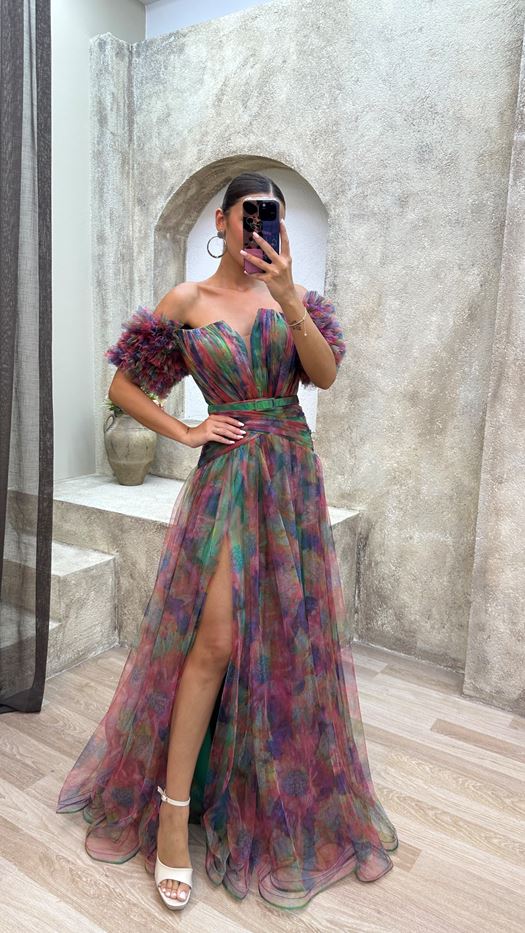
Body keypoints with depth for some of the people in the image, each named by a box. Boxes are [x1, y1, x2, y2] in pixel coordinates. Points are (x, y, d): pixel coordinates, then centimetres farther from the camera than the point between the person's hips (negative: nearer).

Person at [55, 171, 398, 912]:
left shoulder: (293, 293, 7)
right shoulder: (185, 302, 1)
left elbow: (326, 373, -9)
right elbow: (122, 385, 5)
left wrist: (286, 294, -20)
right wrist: (185, 433, -5)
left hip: (294, 475, 4)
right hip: (227, 475, -3)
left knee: (289, 638, 11)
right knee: (215, 641, -8)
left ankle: (284, 794, 34)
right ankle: (173, 812, 9)